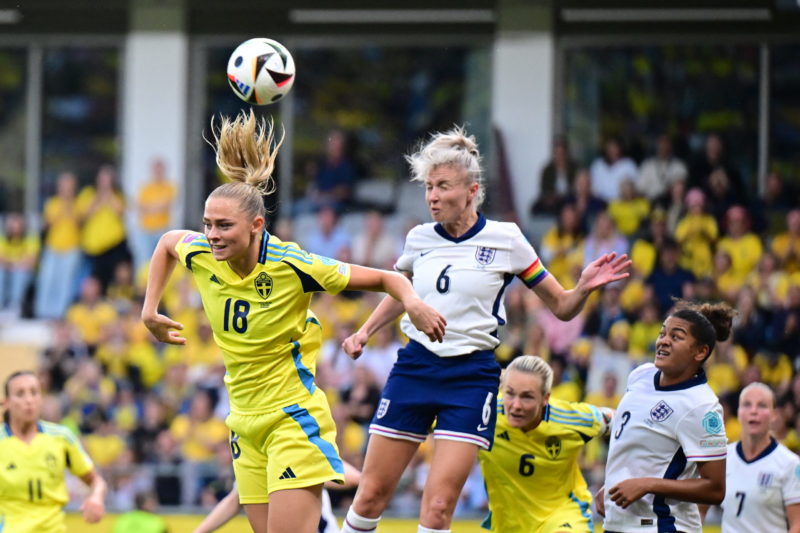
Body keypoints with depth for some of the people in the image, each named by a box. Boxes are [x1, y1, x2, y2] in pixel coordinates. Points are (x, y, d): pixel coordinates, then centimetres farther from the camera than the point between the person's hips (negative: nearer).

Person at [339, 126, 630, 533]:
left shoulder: (505, 240, -5)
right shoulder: (419, 239, 5)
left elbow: (562, 307, 1)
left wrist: (584, 288, -19)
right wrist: (365, 332, 13)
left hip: (471, 377, -3)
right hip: (414, 367, 3)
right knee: (371, 495, 1)